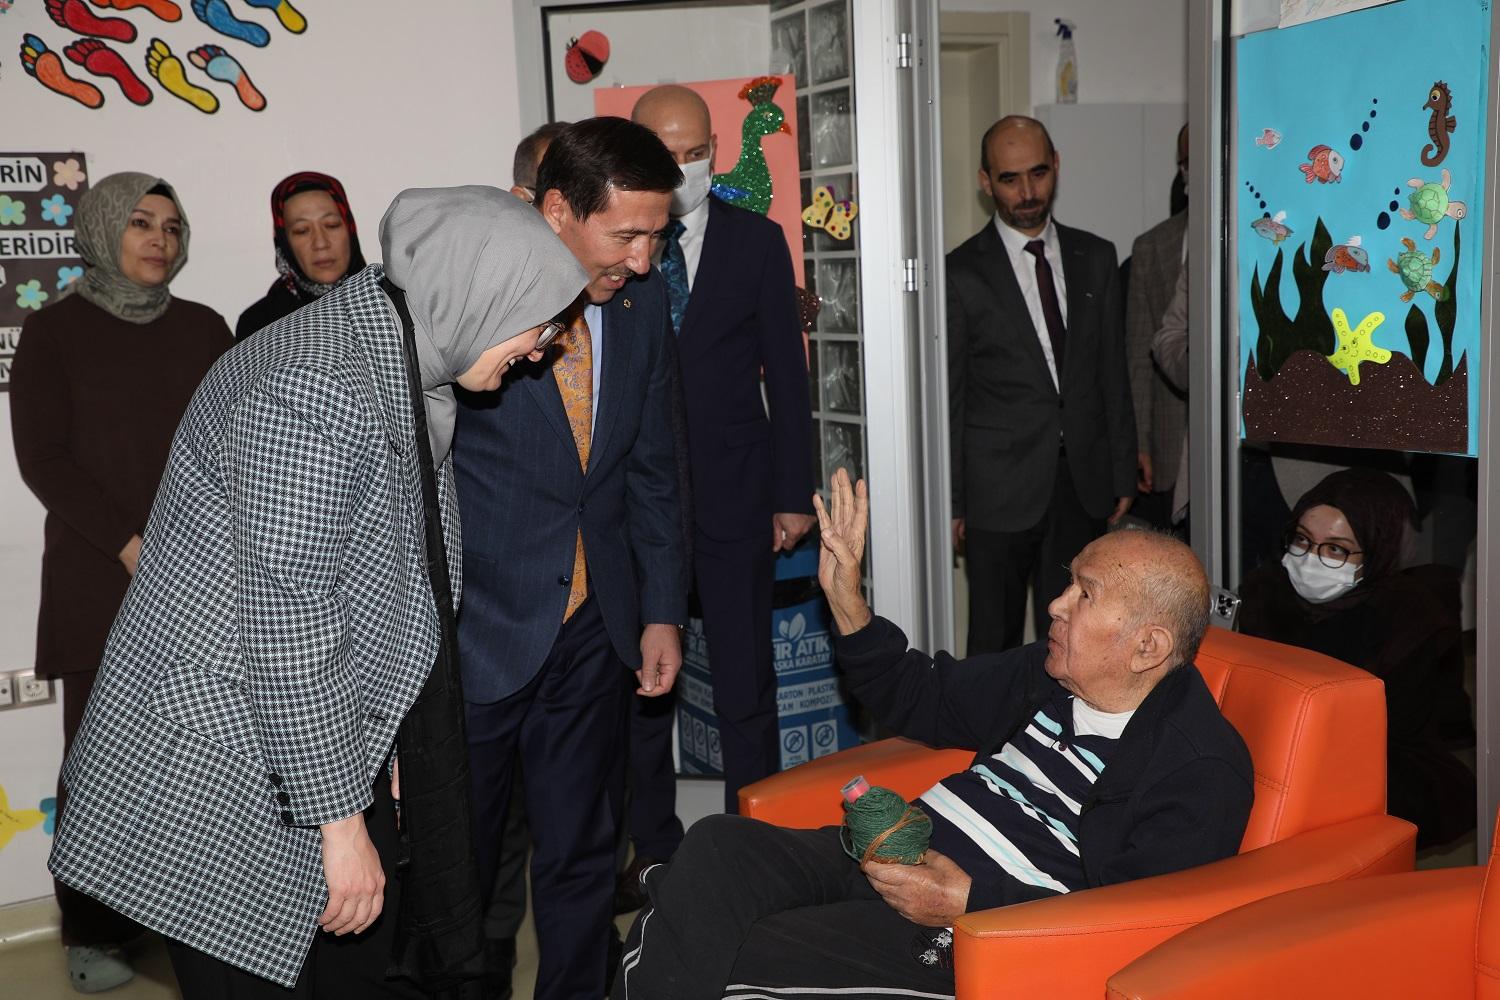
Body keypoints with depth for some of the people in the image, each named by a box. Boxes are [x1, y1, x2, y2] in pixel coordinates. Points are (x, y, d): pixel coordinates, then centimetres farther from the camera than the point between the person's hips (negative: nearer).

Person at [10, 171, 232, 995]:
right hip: (99, 582, -2)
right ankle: (93, 934, 11)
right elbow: (43, 458, -2)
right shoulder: (55, 331, 5)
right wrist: (132, 548, -11)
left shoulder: (203, 329, 12)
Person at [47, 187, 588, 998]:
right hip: (228, 758, -9)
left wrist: (375, 748, 19)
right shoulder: (316, 392, -25)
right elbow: (287, 621, -25)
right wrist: (338, 817, -20)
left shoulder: (397, 364, 6)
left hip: (337, 736, 9)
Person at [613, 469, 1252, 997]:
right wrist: (846, 602, 9)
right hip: (903, 854, 8)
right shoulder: (1050, 676, 12)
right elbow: (924, 699, 24)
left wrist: (966, 901, -23)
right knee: (718, 843, -17)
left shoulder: (1203, 768, -10)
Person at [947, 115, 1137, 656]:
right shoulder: (961, 272, -6)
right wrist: (953, 501, -4)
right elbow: (949, 396, -4)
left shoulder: (1095, 257, 8)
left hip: (1083, 486, 4)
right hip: (1001, 488, -3)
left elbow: (1113, 372, 11)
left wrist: (1122, 473, 10)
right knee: (996, 642, 6)